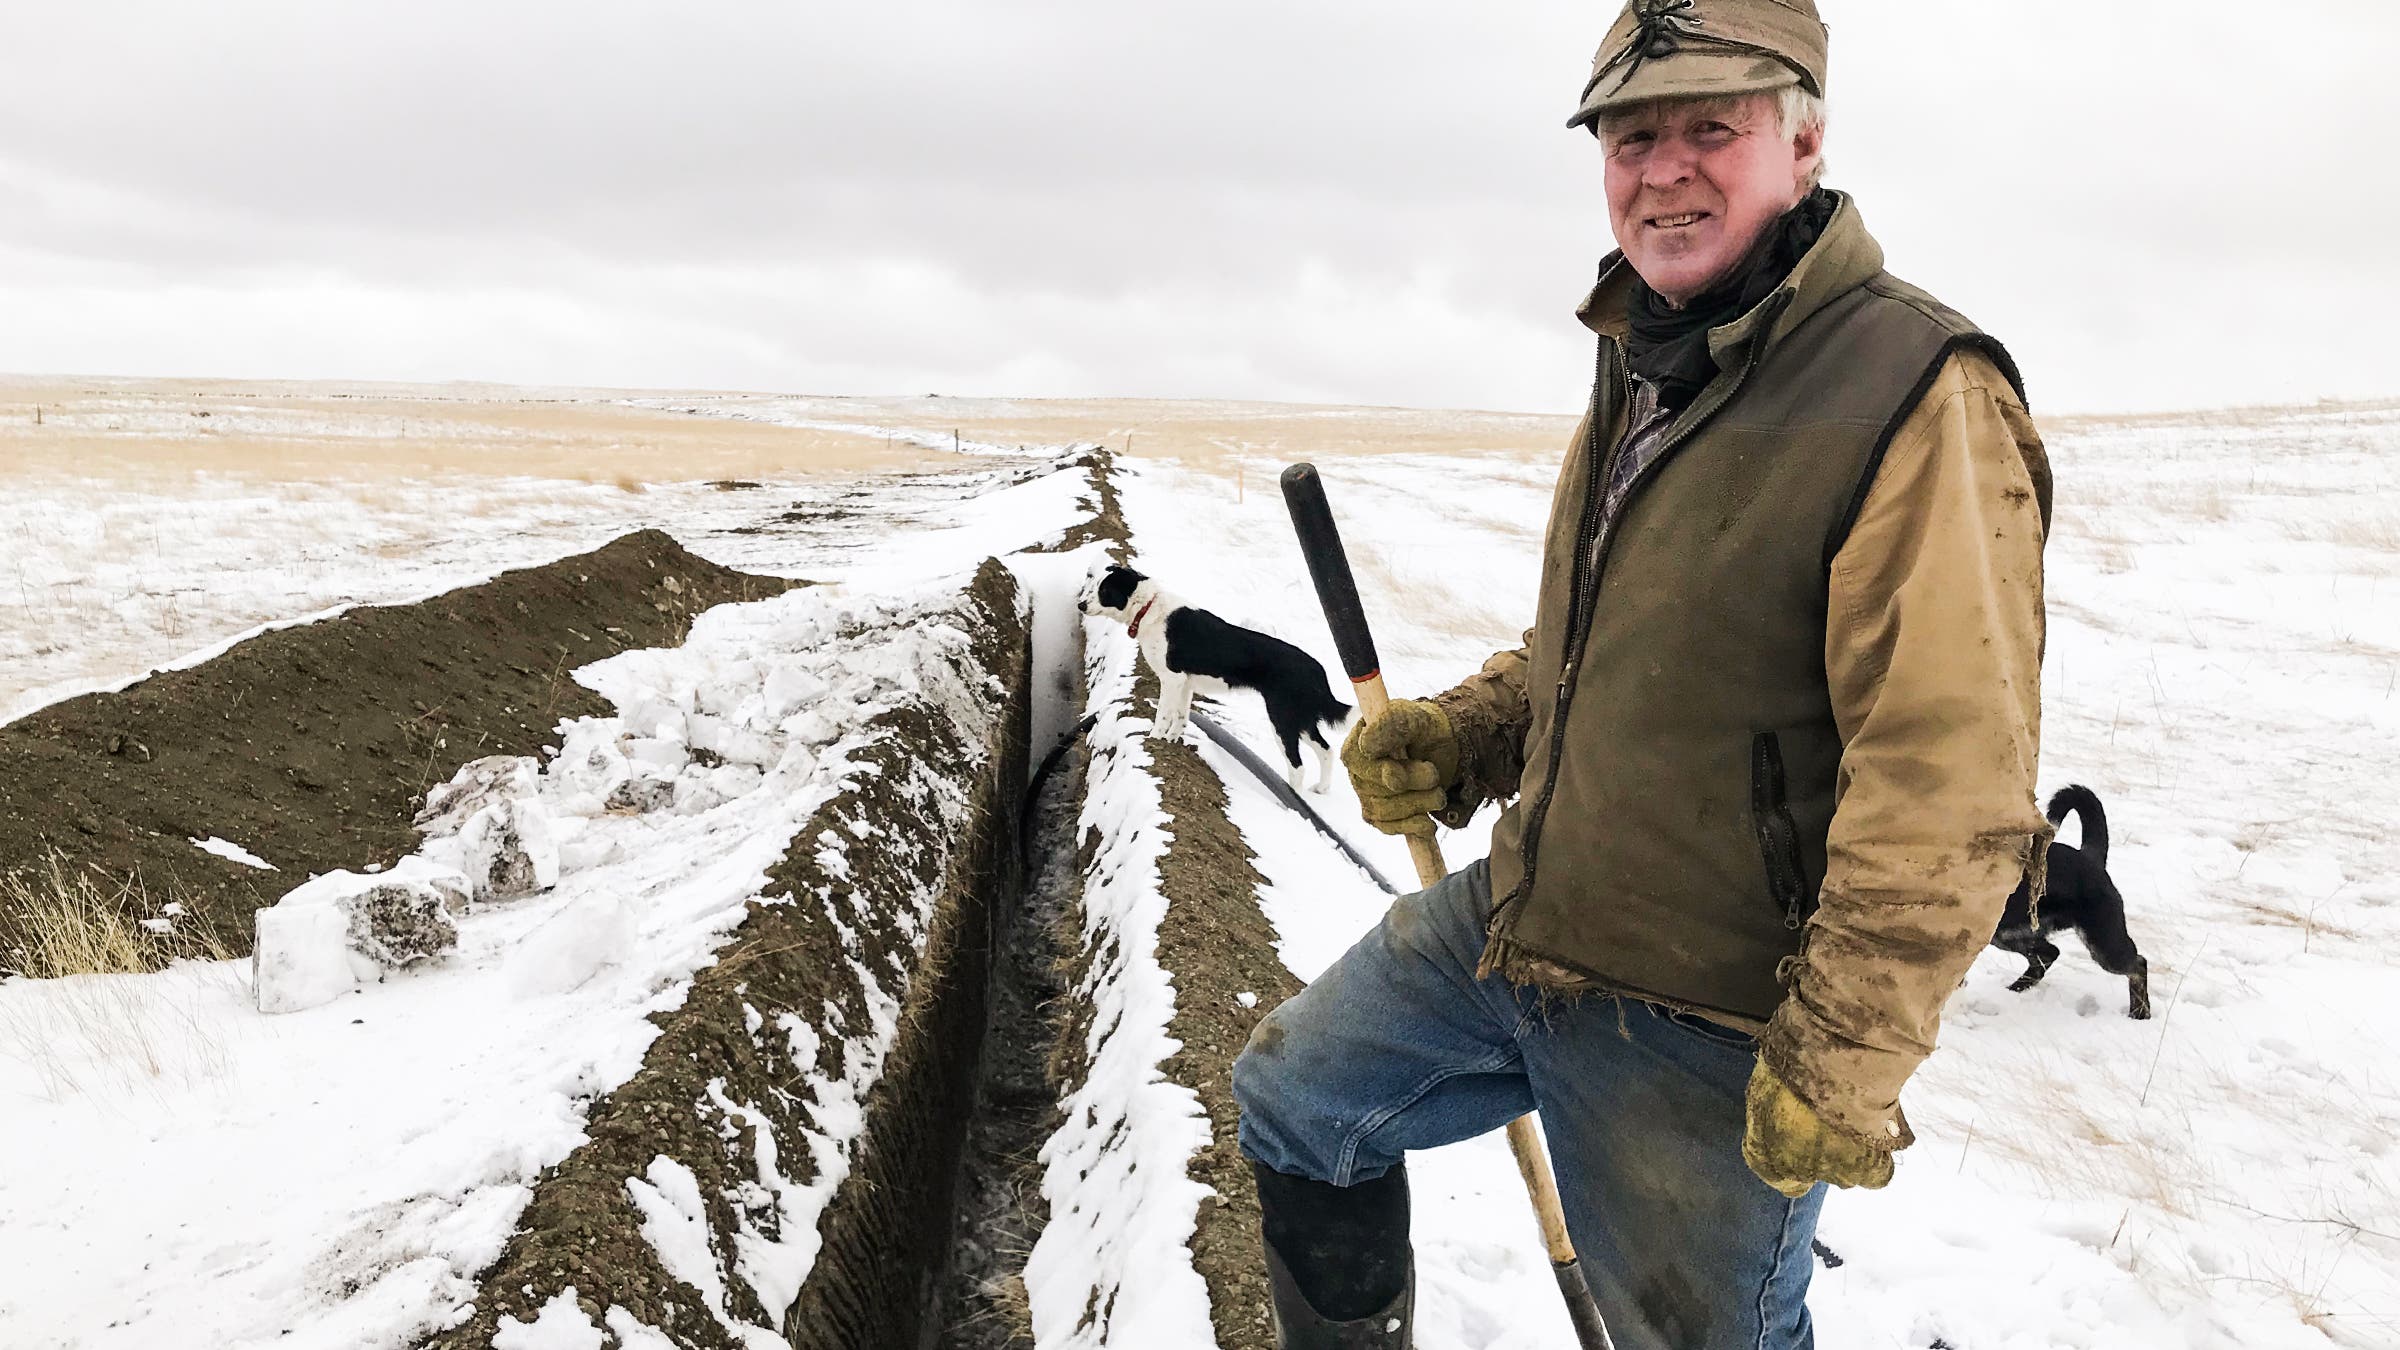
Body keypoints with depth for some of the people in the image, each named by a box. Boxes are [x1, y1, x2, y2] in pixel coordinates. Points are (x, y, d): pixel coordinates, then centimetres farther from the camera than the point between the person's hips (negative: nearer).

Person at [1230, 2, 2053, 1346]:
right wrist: (1459, 740, 4)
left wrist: (1843, 1062, -22)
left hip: (1700, 1031, -8)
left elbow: (1951, 789, -24)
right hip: (1510, 925, 8)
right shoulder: (1640, 370, 9)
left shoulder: (1917, 392, -20)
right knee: (1292, 1097, 19)